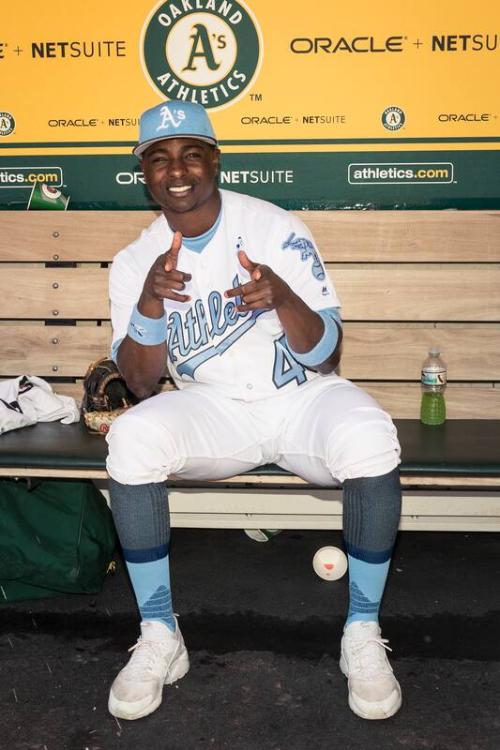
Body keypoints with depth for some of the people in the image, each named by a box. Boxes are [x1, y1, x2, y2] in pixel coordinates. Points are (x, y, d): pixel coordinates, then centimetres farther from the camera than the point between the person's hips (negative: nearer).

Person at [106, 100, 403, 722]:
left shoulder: (276, 228, -7)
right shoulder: (134, 262, 1)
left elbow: (327, 357, -10)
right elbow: (141, 383, -6)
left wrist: (284, 298, -31)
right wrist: (150, 300, -23)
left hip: (302, 397, -1)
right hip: (211, 408, 2)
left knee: (370, 440, -33)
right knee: (131, 440, -28)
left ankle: (363, 634, -12)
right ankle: (159, 638, -12)